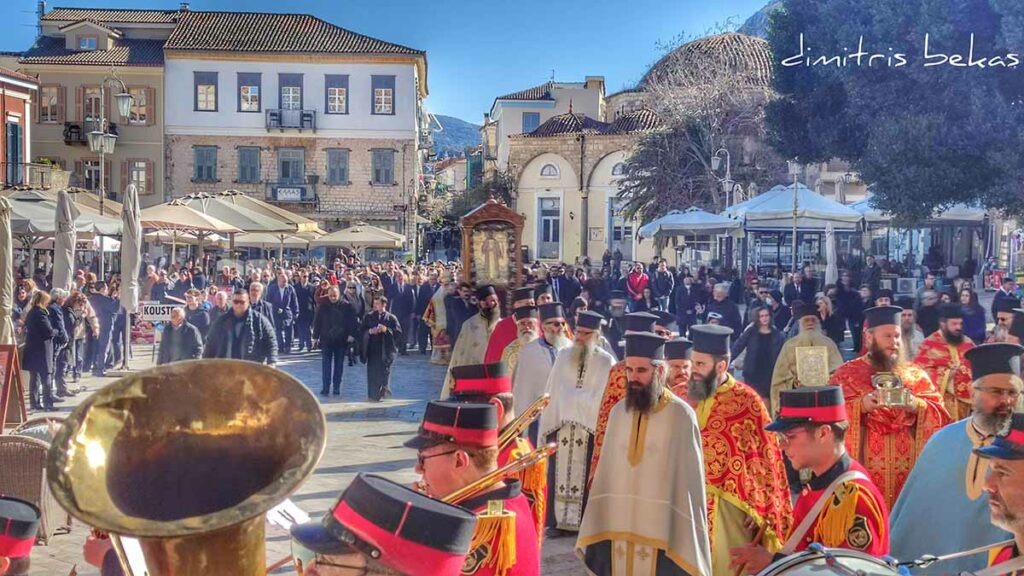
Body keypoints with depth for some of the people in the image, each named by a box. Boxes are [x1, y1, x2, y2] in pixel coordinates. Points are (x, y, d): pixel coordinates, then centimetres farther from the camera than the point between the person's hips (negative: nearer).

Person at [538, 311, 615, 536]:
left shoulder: (606, 362, -1)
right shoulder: (563, 355, 8)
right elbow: (553, 391, 6)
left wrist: (572, 396, -3)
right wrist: (548, 425, 3)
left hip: (590, 428, -2)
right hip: (561, 426, 3)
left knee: (586, 475, 1)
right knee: (559, 474, 4)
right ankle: (558, 520, 13)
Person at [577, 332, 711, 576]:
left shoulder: (681, 416, -9)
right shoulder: (618, 412, 5)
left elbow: (690, 480, -6)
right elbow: (606, 471, 7)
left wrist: (689, 539, -4)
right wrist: (598, 527, 7)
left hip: (664, 533, -4)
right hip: (618, 528, 4)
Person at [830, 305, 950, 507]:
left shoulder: (915, 374, 11)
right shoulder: (846, 374, 3)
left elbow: (939, 416, 3)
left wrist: (916, 405, -16)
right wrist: (862, 405, -22)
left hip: (908, 471, 2)